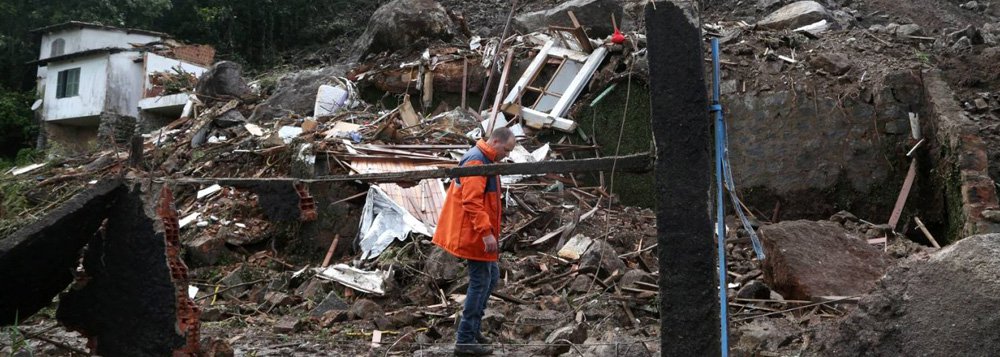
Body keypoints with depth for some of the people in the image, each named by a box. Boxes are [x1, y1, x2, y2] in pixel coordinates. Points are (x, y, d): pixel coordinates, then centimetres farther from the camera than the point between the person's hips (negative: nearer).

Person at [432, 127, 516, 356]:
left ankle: (472, 329, 24)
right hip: (474, 234, -11)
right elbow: (471, 201, -26)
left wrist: (488, 231, 23)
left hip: (478, 234, 11)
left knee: (491, 277, 16)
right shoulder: (476, 161, -18)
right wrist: (486, 232, -29)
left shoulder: (483, 160, 15)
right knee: (480, 283, -6)